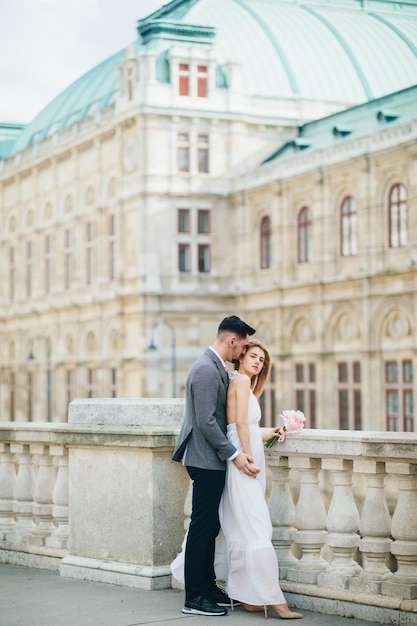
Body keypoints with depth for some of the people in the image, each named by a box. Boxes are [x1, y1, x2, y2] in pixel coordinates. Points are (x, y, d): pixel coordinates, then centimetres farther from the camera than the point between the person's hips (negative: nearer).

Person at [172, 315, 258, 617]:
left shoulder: (216, 367, 14)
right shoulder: (207, 369, -18)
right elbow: (206, 421, -22)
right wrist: (234, 454, -20)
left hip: (212, 460, 10)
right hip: (207, 460, -10)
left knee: (210, 527, 15)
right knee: (202, 527, -5)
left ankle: (207, 586, 24)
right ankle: (194, 598, 1)